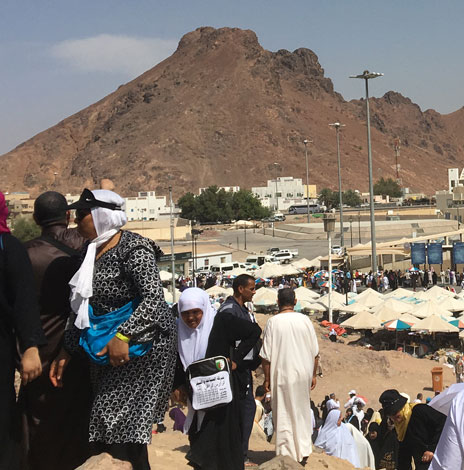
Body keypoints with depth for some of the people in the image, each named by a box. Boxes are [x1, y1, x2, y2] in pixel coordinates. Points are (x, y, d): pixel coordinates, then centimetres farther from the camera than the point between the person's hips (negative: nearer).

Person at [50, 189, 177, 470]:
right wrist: (67, 352, 12)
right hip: (107, 344, 8)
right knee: (108, 418, 11)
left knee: (124, 420, -7)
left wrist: (123, 336, -30)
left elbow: (154, 297, -23)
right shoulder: (90, 253, 11)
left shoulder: (133, 247, -14)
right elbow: (83, 309, 16)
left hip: (143, 342, -8)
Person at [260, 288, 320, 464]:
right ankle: (303, 451, 23)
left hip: (282, 375, -3)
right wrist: (313, 374, 13)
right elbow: (315, 352, 3)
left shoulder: (273, 322, -10)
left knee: (284, 415, 8)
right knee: (302, 413, 17)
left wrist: (267, 378, 1)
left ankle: (287, 454, 12)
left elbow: (266, 355, -9)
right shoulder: (305, 320, -2)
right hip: (304, 374, 3)